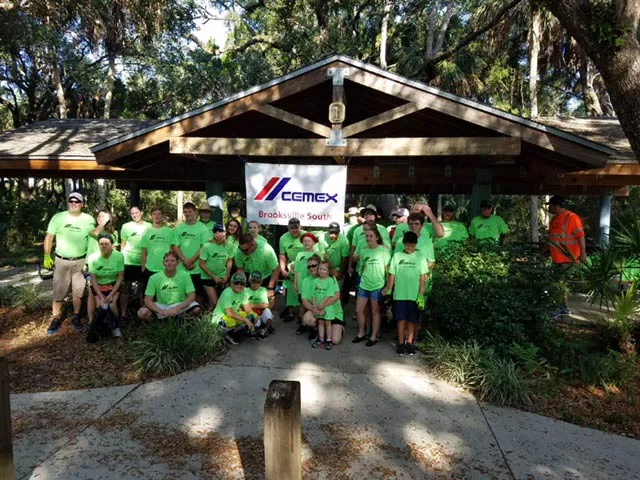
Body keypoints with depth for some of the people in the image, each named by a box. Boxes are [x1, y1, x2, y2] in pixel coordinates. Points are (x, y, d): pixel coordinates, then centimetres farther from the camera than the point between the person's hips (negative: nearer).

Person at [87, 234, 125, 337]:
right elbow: (93, 280, -11)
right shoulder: (93, 258, -17)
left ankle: (115, 327, 5)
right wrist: (101, 297, -17)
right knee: (100, 305, -17)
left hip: (113, 285, -1)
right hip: (98, 286, 1)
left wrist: (111, 295, -16)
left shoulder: (119, 256, -18)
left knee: (112, 305, -21)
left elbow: (120, 277, -11)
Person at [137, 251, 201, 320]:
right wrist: (161, 311, -27)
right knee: (142, 313, -26)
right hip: (161, 306, 1)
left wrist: (177, 308, -26)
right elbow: (148, 300, -10)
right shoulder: (154, 278, -8)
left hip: (181, 306, 0)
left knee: (196, 309, -30)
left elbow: (192, 296, -12)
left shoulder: (184, 275, -9)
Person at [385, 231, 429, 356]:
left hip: (414, 295, 0)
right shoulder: (397, 256, 2)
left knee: (412, 320, 6)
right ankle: (401, 343, 12)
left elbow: (423, 278, -1)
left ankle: (409, 343, 19)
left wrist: (421, 294, -6)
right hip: (399, 294, 0)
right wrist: (388, 291, 1)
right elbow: (392, 275, 5)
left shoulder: (420, 257, 0)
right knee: (401, 319, 3)